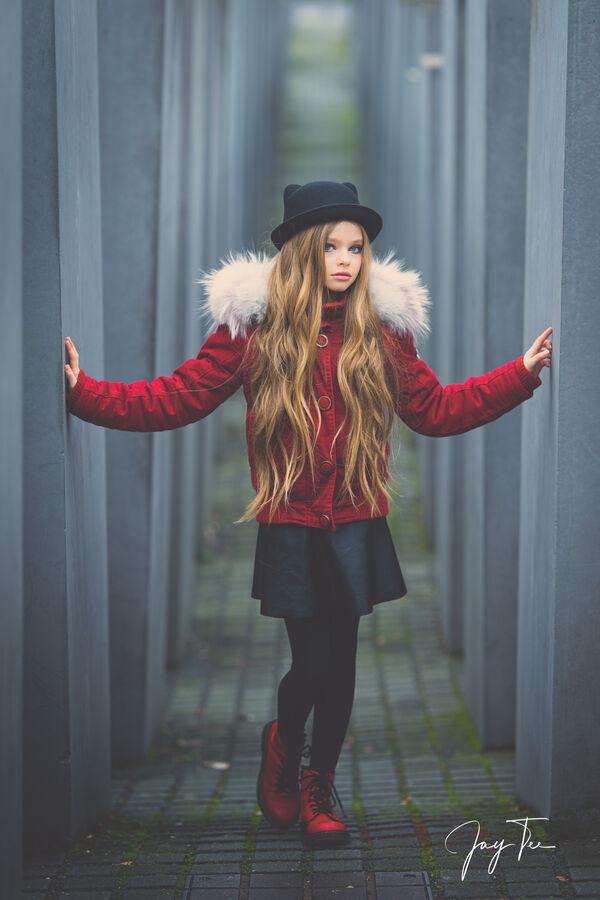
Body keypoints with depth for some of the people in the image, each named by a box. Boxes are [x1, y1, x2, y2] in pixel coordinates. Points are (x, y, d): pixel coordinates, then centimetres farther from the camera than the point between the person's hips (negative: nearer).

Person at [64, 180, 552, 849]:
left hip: (356, 527, 2)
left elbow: (436, 410, 15)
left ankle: (318, 786, 28)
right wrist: (83, 392, -11)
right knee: (312, 662, -6)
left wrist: (523, 372, 10)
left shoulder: (382, 329, 5)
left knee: (340, 662, 6)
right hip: (289, 528, -2)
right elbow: (176, 399, -2)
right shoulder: (255, 327, -2)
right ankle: (282, 744, 30)